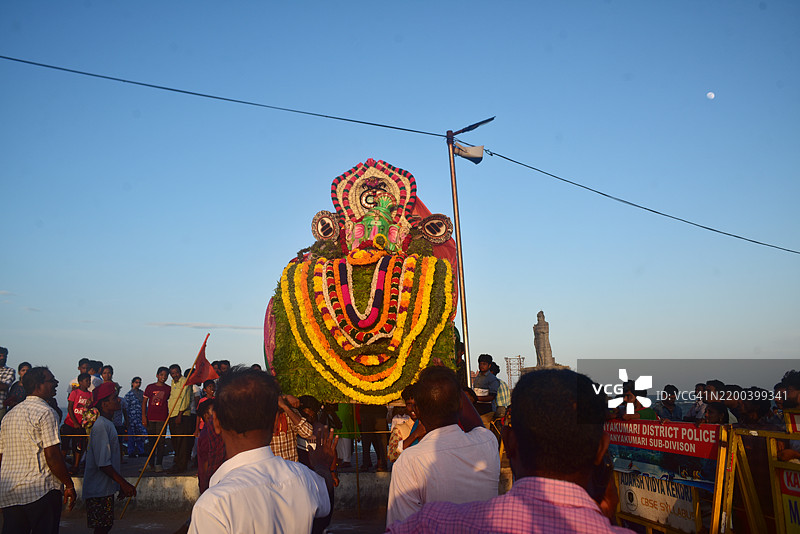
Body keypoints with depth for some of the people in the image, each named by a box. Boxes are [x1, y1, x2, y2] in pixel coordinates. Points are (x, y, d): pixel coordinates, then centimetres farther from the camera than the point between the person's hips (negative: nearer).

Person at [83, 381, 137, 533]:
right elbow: (103, 464, -24)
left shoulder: (108, 424, 12)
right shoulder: (101, 426, -20)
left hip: (106, 488, 9)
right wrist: (124, 484, -21)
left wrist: (120, 486, 20)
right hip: (99, 491, -9)